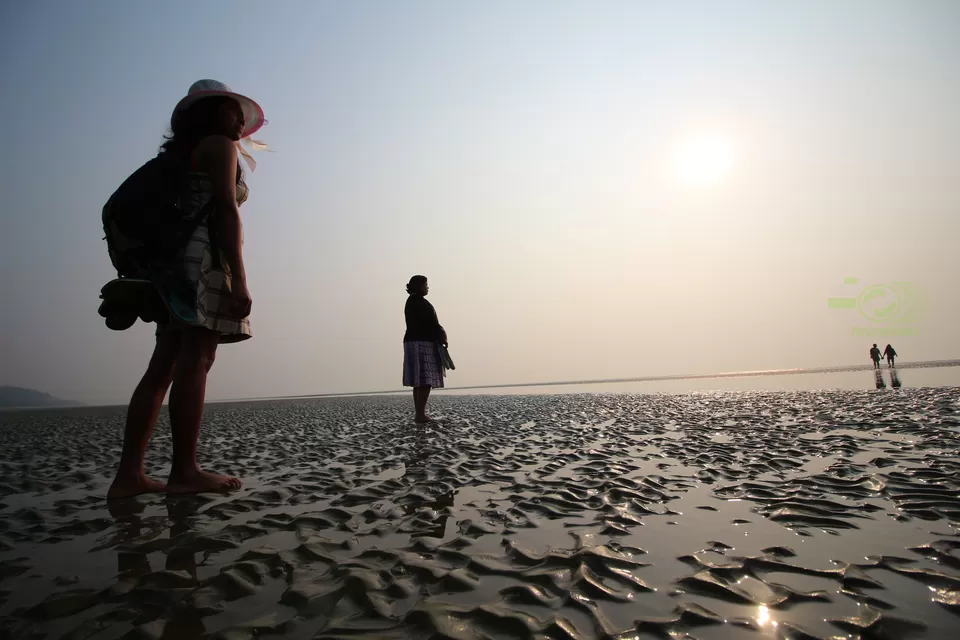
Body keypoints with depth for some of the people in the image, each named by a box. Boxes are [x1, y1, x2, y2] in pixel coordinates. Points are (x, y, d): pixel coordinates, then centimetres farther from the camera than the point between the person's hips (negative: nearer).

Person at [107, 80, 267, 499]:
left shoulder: (184, 154, 30)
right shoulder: (220, 144, 5)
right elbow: (225, 211, -10)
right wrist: (238, 278, -18)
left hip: (176, 259, 9)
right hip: (205, 257, -9)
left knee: (163, 367, 2)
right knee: (195, 361, -13)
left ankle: (128, 474, 1)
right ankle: (184, 471, -13)